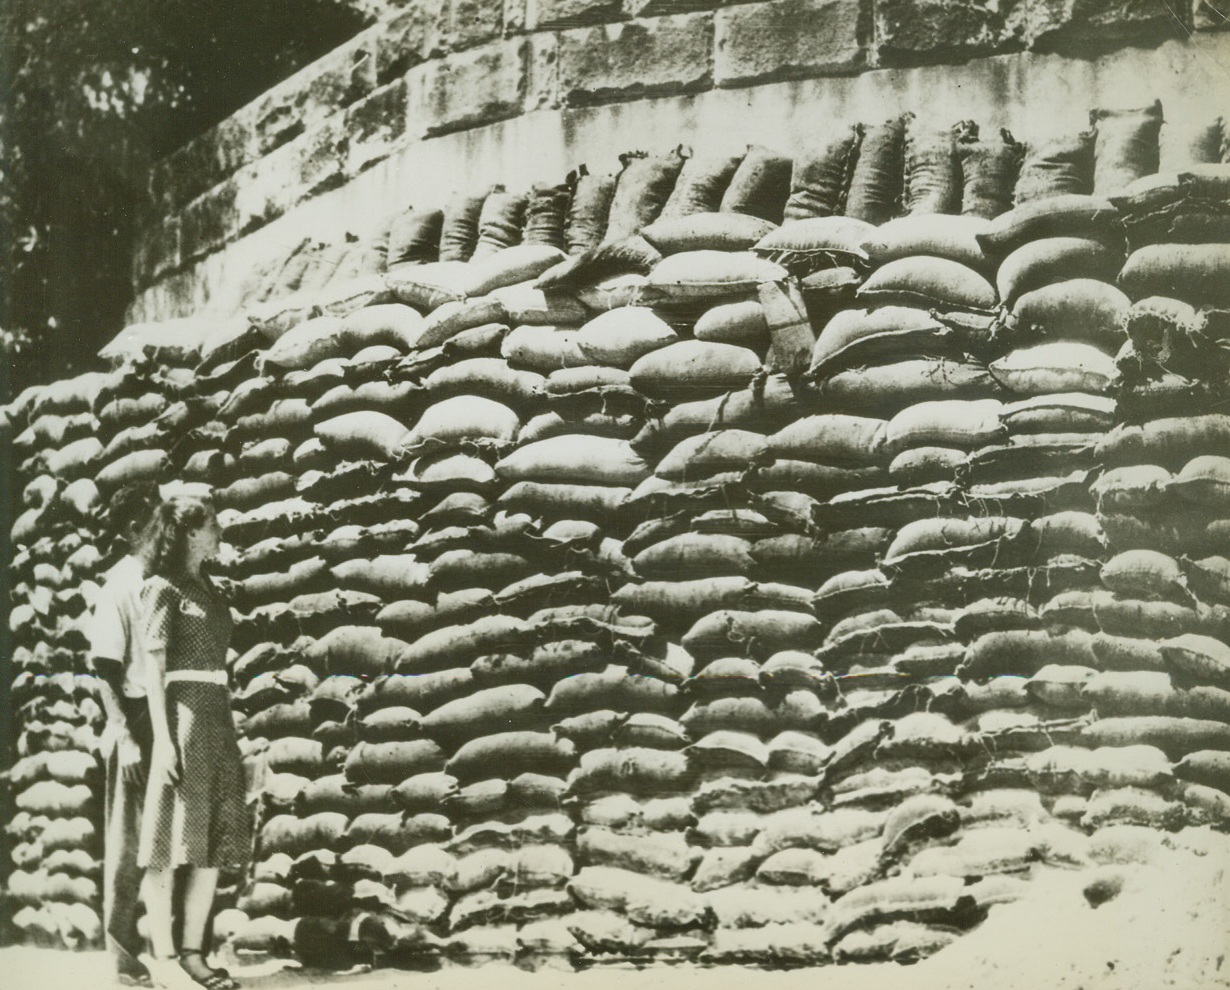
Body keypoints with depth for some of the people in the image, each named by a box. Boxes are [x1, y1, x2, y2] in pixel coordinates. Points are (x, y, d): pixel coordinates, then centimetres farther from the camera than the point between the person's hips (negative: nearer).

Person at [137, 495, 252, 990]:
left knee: (215, 842, 6)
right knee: (171, 843, -5)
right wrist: (163, 738, -16)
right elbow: (153, 668, -8)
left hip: (217, 715, 8)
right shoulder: (163, 589, -3)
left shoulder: (207, 589, 19)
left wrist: (232, 734, 16)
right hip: (181, 713, -8)